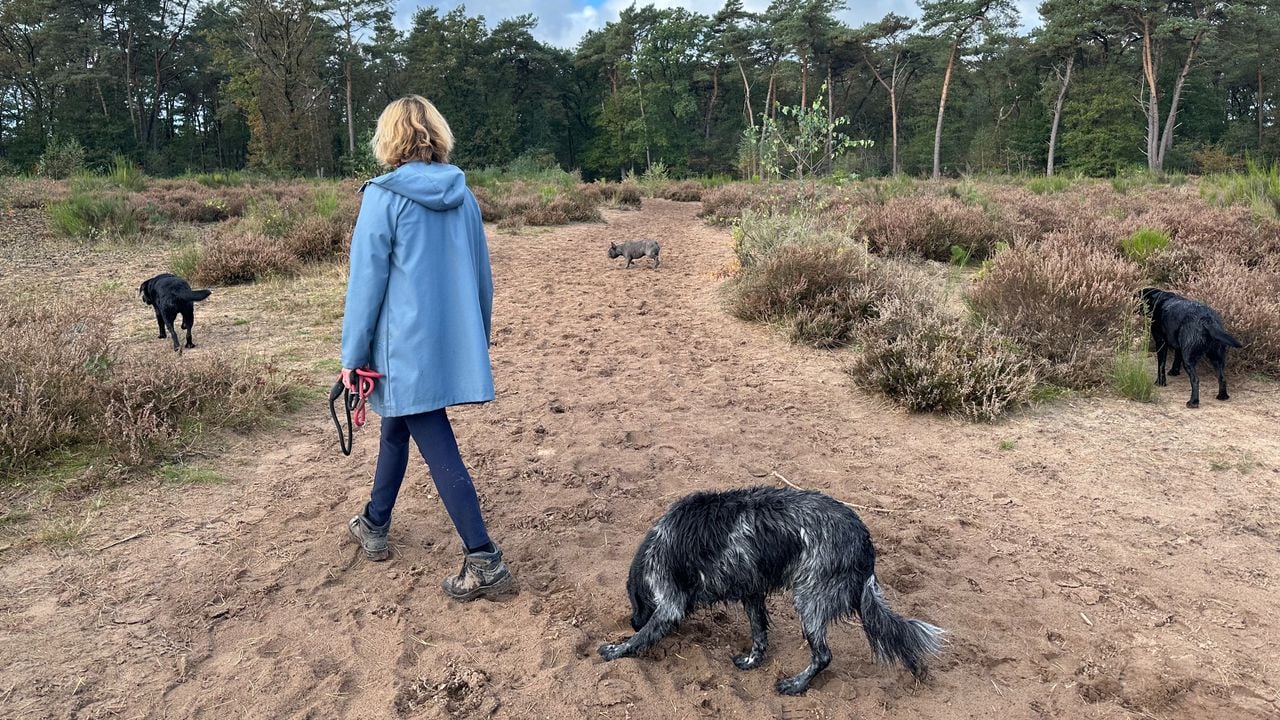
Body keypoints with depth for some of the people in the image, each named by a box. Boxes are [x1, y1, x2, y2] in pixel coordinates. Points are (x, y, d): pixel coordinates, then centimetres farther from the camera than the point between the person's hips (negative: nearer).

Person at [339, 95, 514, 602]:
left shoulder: (383, 198, -12)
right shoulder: (463, 196, 4)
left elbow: (366, 282, -12)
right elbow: (481, 275, 10)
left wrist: (352, 356, -5)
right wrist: (477, 340, 22)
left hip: (406, 346, -6)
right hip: (453, 344, 6)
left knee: (439, 450, -2)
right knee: (397, 426, 24)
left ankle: (484, 561, -2)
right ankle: (375, 525, 40)